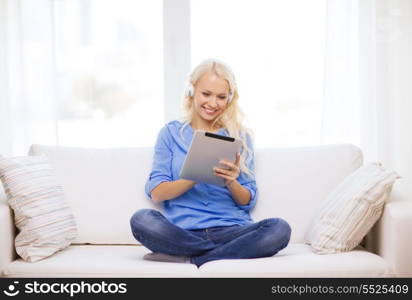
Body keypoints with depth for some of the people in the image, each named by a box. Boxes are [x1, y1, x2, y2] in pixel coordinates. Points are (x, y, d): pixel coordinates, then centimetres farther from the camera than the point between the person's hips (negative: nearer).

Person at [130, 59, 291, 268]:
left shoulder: (241, 137, 13)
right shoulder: (171, 133, 11)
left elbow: (248, 202, 10)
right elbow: (156, 193, 0)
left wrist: (231, 182, -13)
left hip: (231, 230, 1)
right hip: (183, 231, -1)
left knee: (279, 228, -28)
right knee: (142, 219, -31)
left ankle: (188, 259, -20)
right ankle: (235, 253, -19)